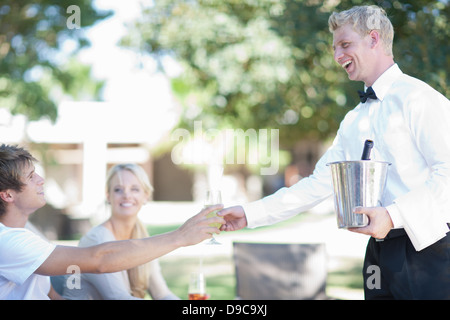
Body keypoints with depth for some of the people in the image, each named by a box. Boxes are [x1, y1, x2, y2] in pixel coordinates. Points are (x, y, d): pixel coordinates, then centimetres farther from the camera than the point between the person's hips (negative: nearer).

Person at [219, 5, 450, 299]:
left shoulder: (416, 97, -6)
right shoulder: (353, 122, 18)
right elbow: (317, 185, 15)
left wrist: (394, 215, -22)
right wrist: (250, 214, 9)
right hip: (380, 253, 7)